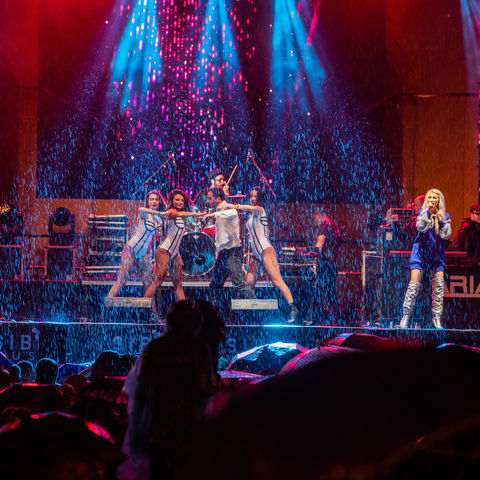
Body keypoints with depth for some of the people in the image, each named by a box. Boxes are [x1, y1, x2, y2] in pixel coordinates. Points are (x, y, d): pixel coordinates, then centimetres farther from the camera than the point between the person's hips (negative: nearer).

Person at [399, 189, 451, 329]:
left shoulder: (445, 216, 5)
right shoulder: (423, 212, 0)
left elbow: (447, 235, -4)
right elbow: (421, 227, -18)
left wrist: (441, 219, -13)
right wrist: (427, 211, -21)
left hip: (437, 254, 2)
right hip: (421, 251, -2)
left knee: (439, 285, -6)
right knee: (414, 283, -12)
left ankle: (437, 319, 1)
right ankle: (406, 316, -7)